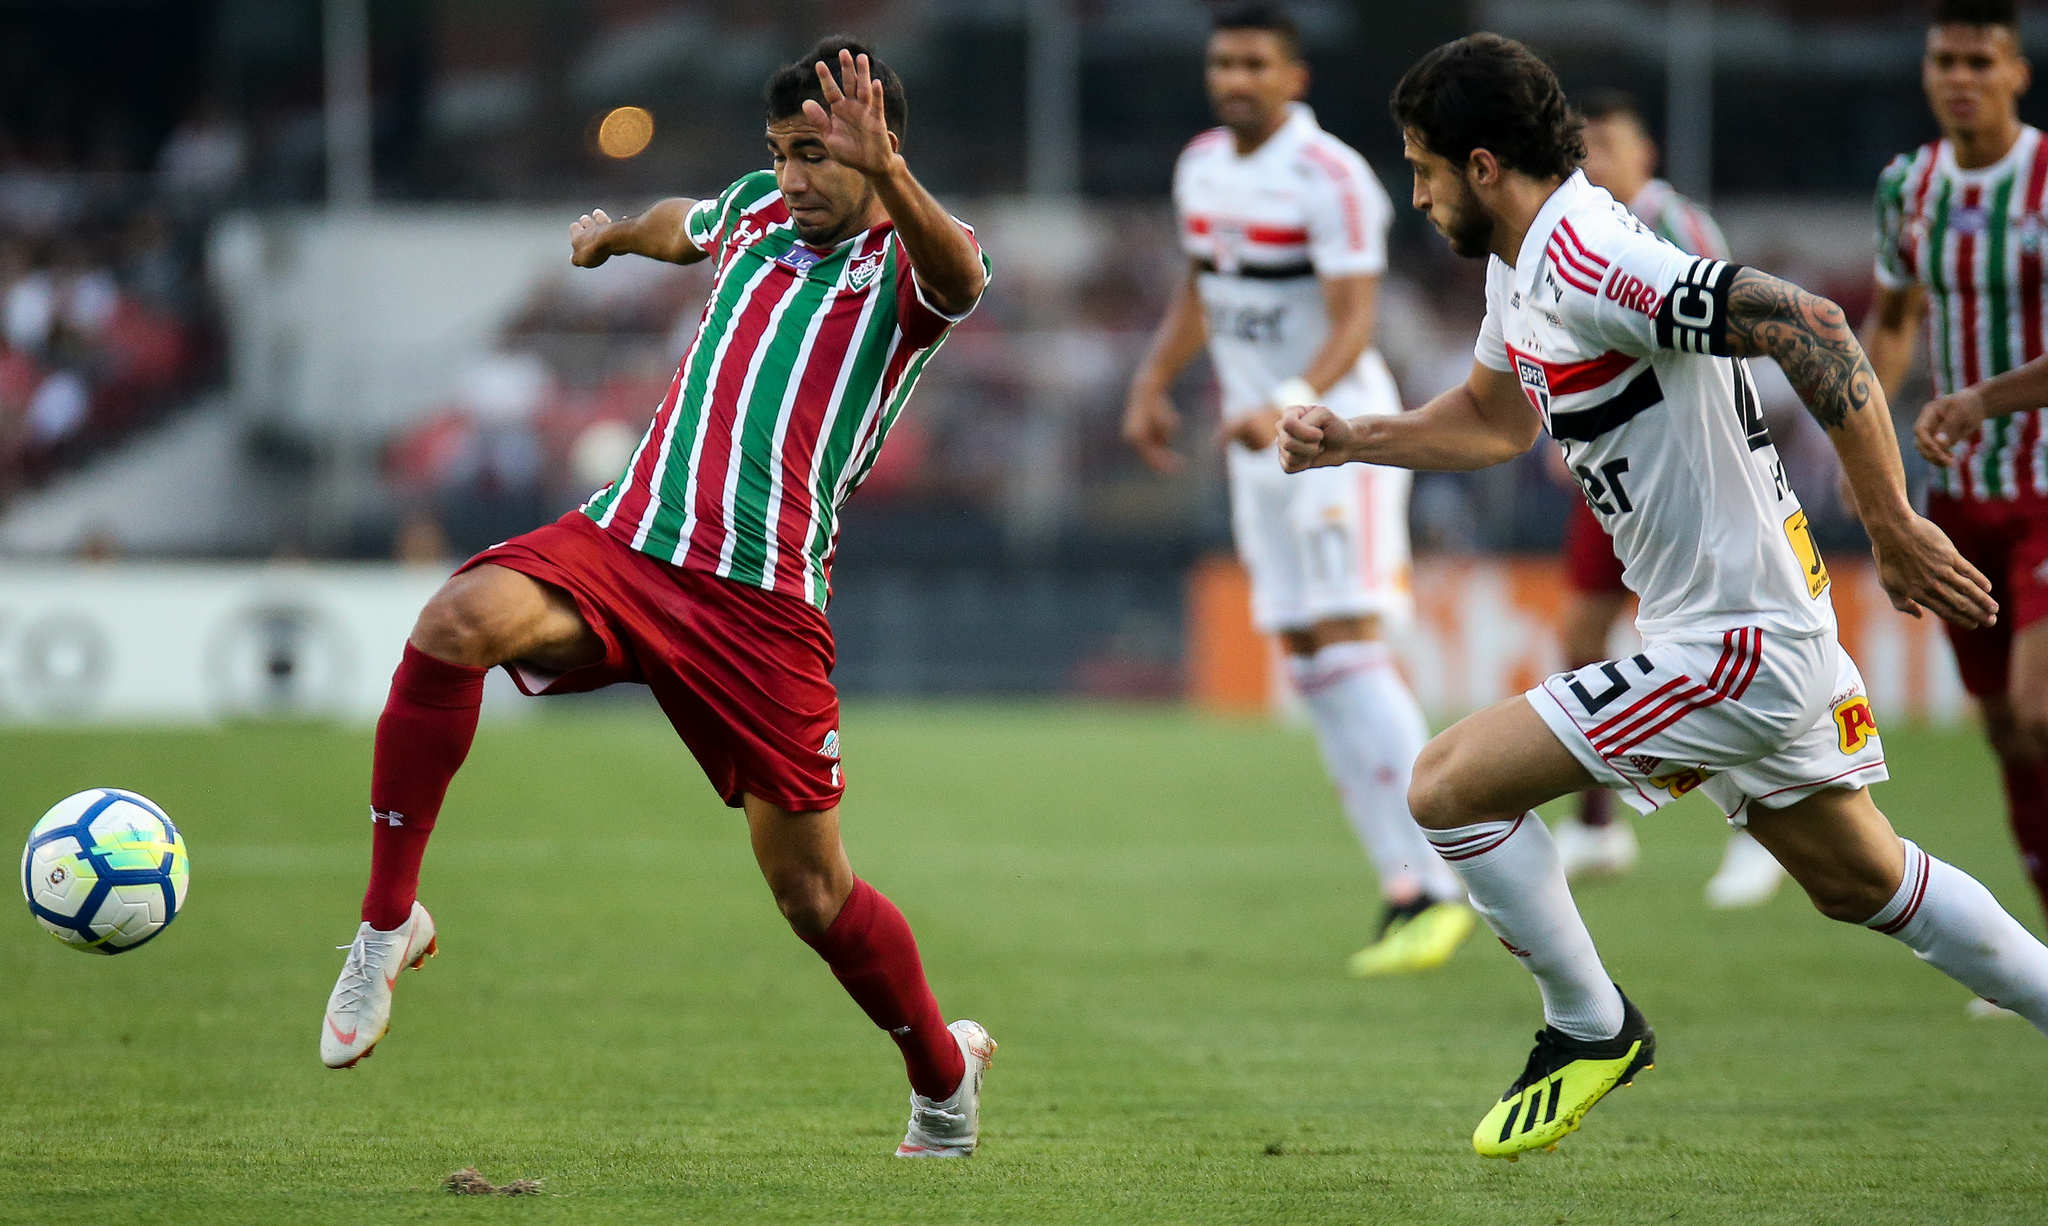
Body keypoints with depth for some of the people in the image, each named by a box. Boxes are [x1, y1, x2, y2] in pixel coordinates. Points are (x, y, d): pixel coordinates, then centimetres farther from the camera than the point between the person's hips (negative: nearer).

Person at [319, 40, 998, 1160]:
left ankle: (944, 1070, 30)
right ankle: (389, 921, -19)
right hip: (621, 541, 3)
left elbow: (957, 278, -28)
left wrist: (884, 173, -46)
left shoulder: (910, 257, 0)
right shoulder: (756, 214, 16)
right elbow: (680, 226, 43)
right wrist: (613, 235, 61)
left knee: (812, 892, 1)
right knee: (458, 621, -29)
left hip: (762, 600, -3)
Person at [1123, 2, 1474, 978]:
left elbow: (1352, 324, -23)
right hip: (1258, 436, 8)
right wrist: (1153, 381, 15)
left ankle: (1436, 885, -17)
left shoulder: (1330, 179, -16)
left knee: (1347, 642, -17)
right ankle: (1407, 888, 4)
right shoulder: (1202, 168, 9)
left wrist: (1290, 406, -37)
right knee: (1307, 659, 3)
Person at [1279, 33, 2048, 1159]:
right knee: (1862, 883, 22)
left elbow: (1809, 328, -30)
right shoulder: (1522, 264, 9)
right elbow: (1498, 415, 30)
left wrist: (1892, 529, -28)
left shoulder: (1584, 264, -22)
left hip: (1733, 645, -10)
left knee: (1449, 786, -8)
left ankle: (1590, 1026, 9)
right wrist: (1349, 441, 18)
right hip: (1763, 626, 10)